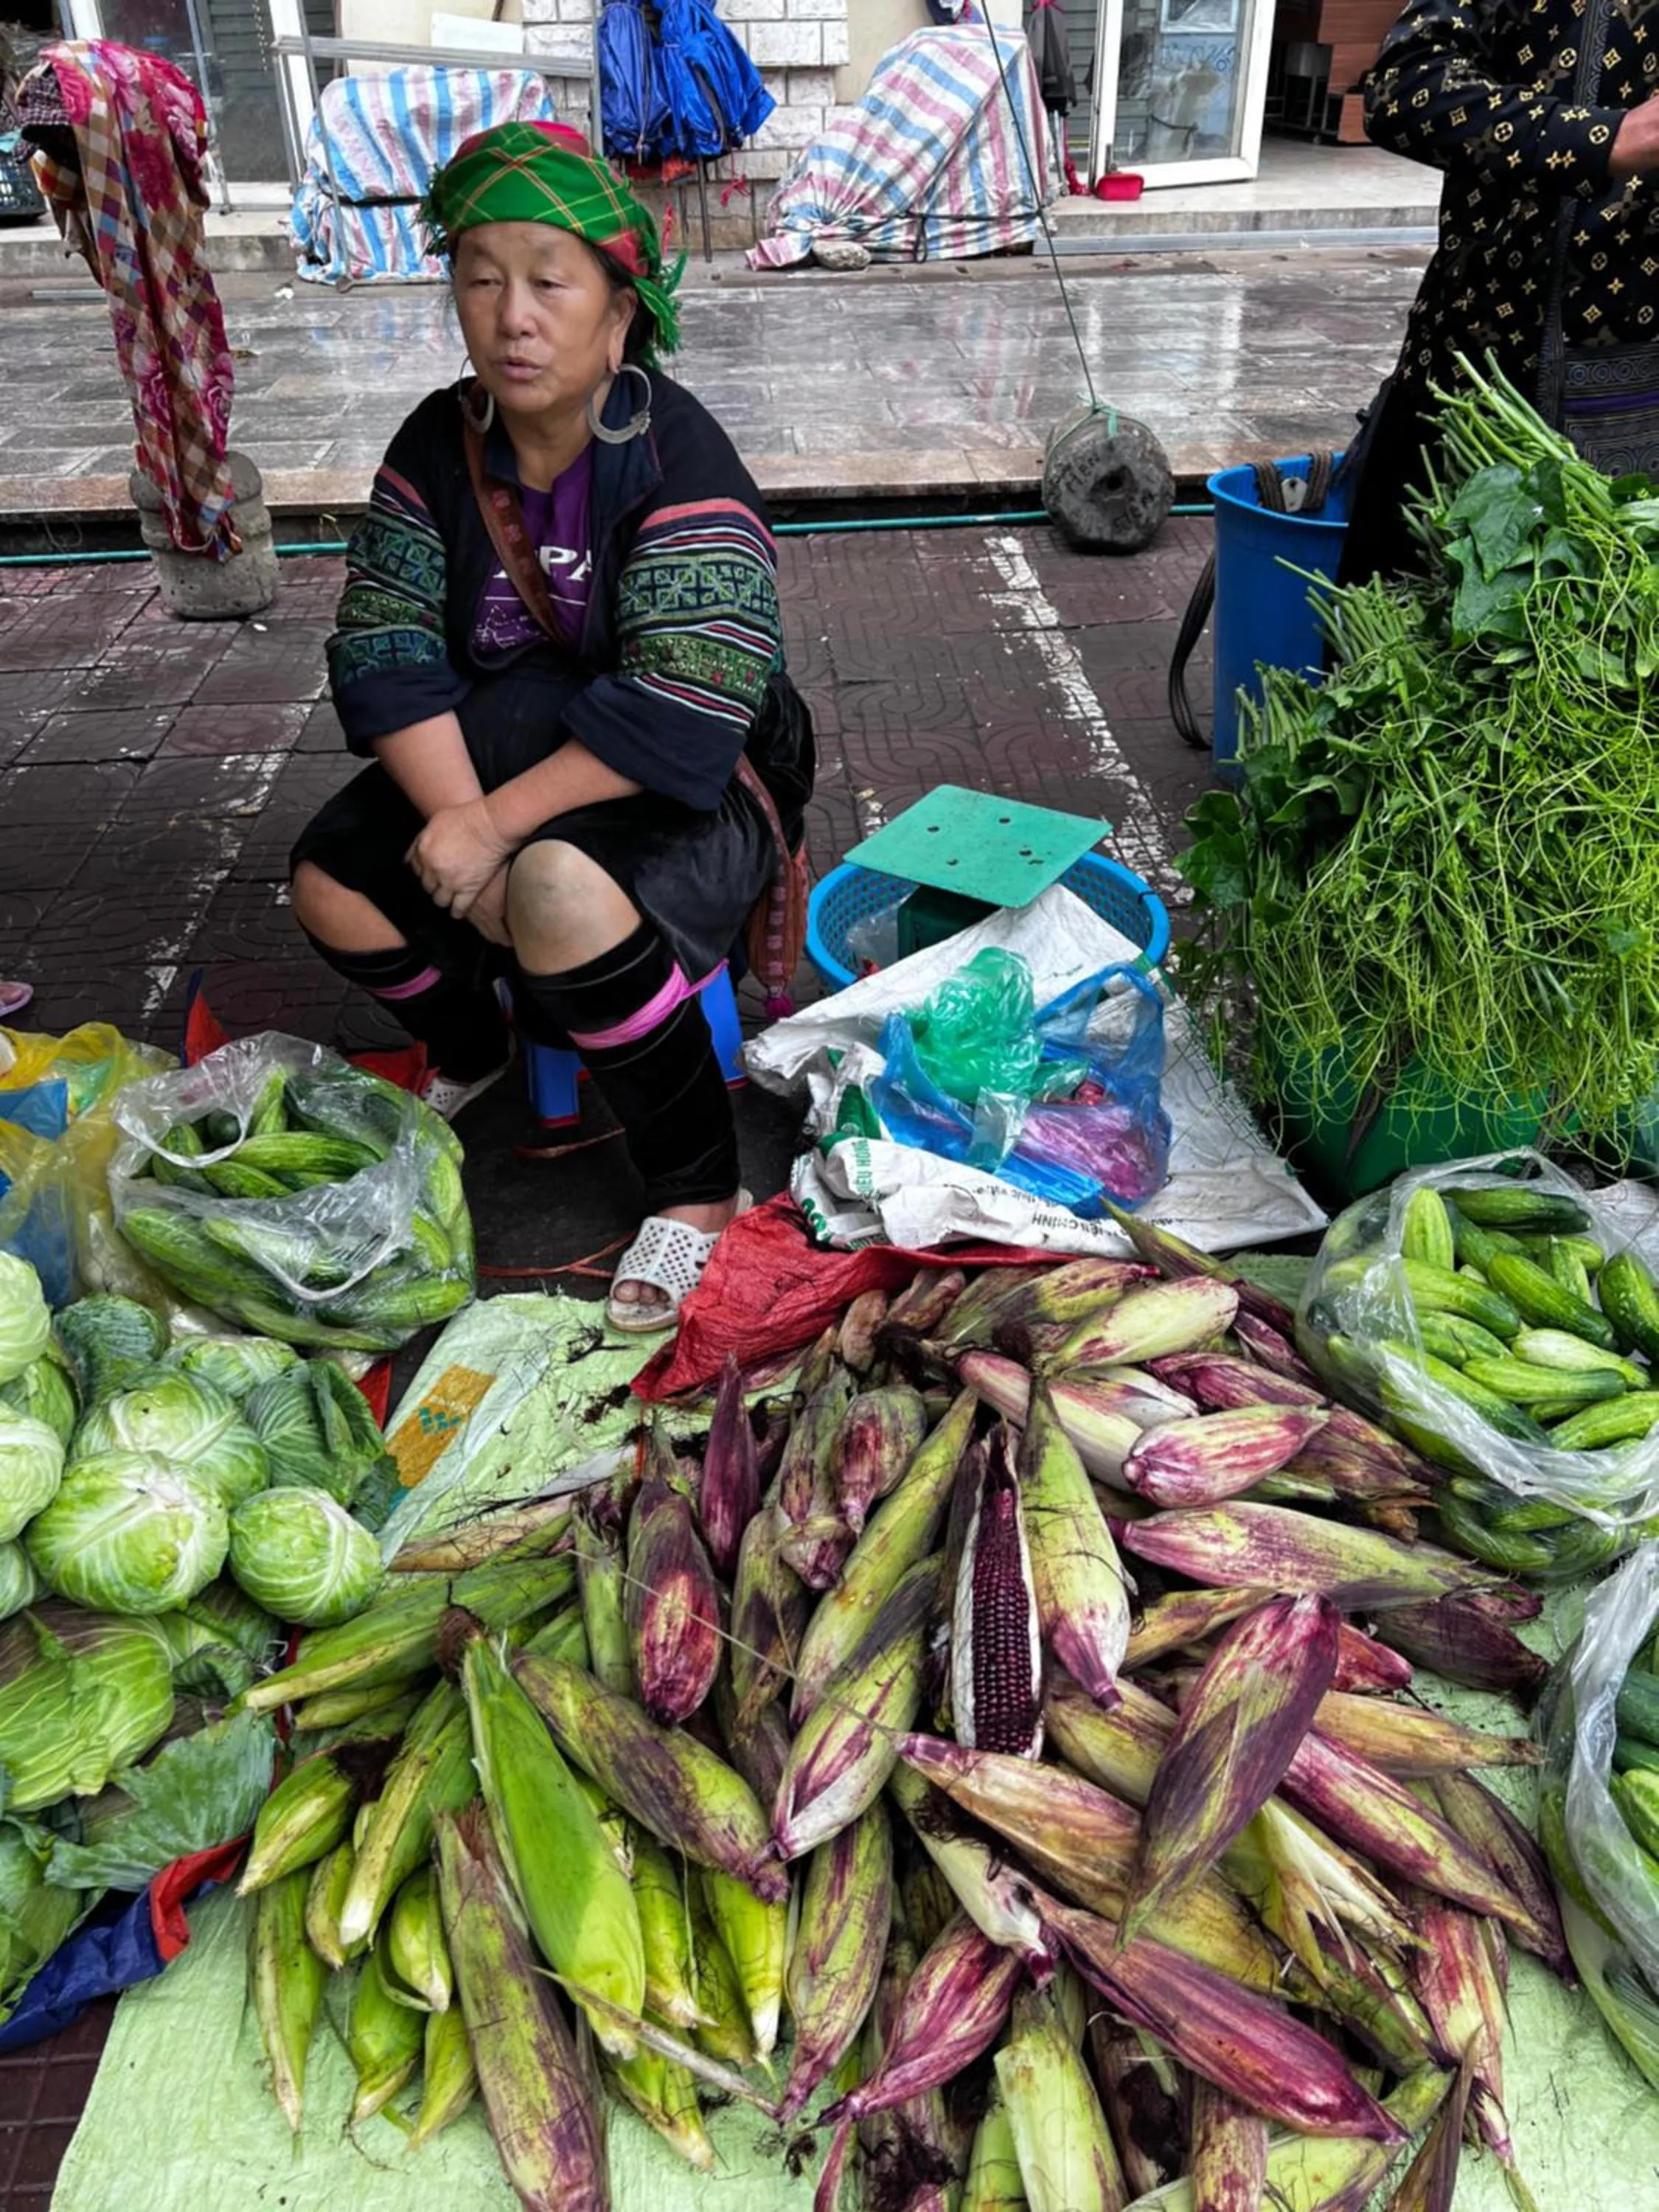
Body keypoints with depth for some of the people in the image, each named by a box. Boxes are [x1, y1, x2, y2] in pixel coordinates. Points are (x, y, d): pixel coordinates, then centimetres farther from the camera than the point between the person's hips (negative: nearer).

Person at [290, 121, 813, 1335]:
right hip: (499, 759, 7)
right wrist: (462, 824, -23)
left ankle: (697, 1188, -17)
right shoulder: (441, 446, -2)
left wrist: (500, 827, -29)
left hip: (686, 788, -6)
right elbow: (382, 655, -8)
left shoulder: (679, 464, -20)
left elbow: (679, 720, -29)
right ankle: (470, 1050, 24)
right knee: (332, 889, -9)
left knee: (562, 895, -35)